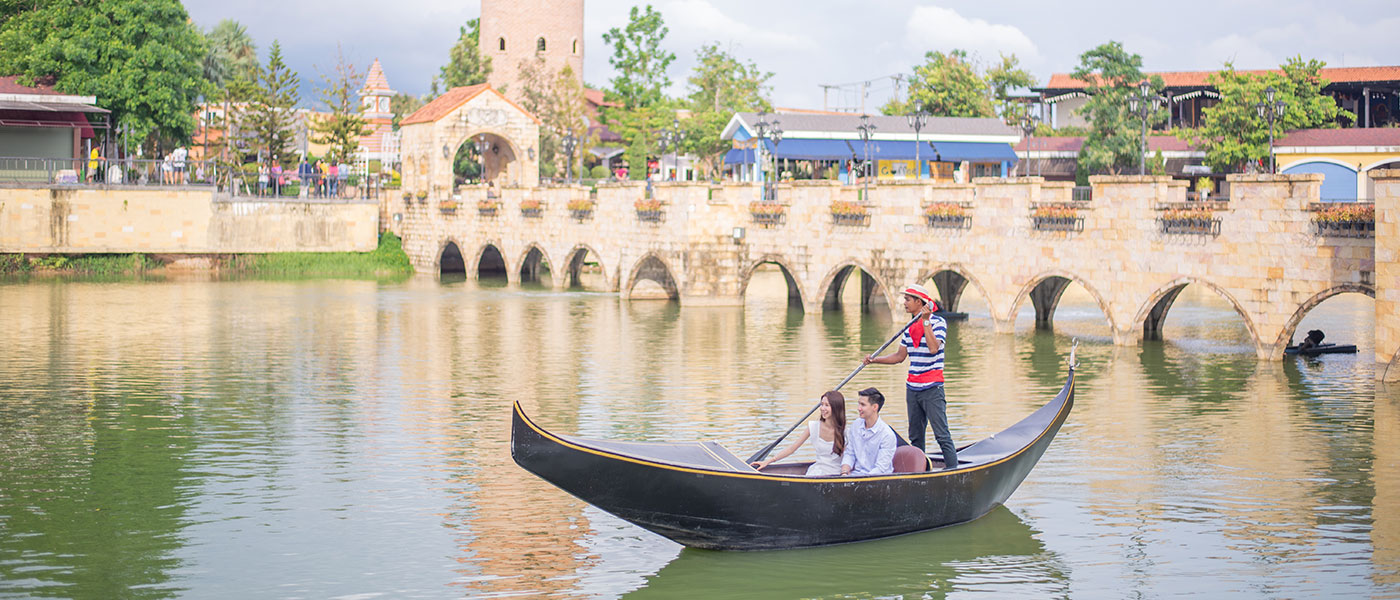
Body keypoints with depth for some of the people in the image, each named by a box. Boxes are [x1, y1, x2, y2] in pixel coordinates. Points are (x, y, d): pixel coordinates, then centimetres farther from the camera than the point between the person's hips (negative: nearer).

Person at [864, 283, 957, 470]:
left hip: (932, 388, -7)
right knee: (915, 436, 11)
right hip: (912, 387, 7)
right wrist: (875, 359, 6)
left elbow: (933, 348, -24)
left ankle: (953, 470, -8)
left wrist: (925, 322, -22)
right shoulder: (910, 327, 12)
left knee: (942, 434, -9)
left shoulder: (938, 322, -8)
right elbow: (900, 356, 17)